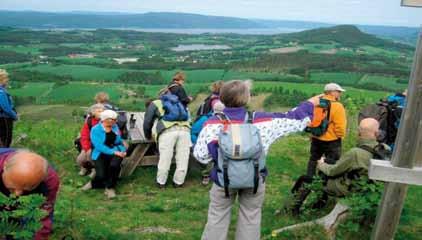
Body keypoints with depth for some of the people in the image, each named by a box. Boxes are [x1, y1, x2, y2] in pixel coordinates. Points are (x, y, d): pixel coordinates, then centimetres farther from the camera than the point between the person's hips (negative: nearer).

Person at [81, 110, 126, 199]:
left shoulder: (115, 127, 8)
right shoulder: (95, 130, -6)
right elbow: (99, 146, -16)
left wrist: (123, 150, -7)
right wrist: (114, 152, -24)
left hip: (115, 152, 3)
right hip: (101, 154, -2)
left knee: (114, 165, -32)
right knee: (101, 176, -24)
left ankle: (110, 187, -6)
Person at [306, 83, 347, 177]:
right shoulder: (337, 106, -20)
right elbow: (340, 127, -21)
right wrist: (340, 136, -2)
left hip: (316, 139, 6)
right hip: (332, 141, -6)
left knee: (313, 160, 23)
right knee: (331, 163, 9)